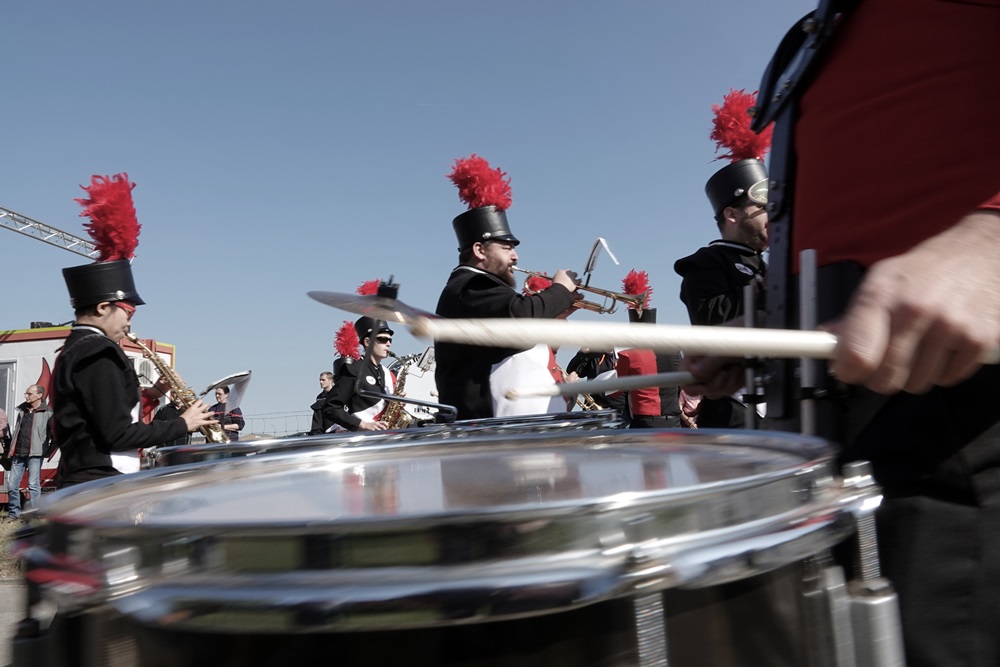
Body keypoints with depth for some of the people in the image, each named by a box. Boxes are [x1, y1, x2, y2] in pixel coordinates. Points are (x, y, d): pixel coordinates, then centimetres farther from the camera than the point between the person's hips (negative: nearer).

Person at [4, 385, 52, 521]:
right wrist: (11, 450, 16)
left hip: (35, 454, -6)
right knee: (12, 484, 7)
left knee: (33, 485, -7)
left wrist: (48, 450, -13)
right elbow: (17, 430, 22)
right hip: (18, 453, 7)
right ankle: (14, 513, 19)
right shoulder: (22, 410, 17)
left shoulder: (47, 413, -3)